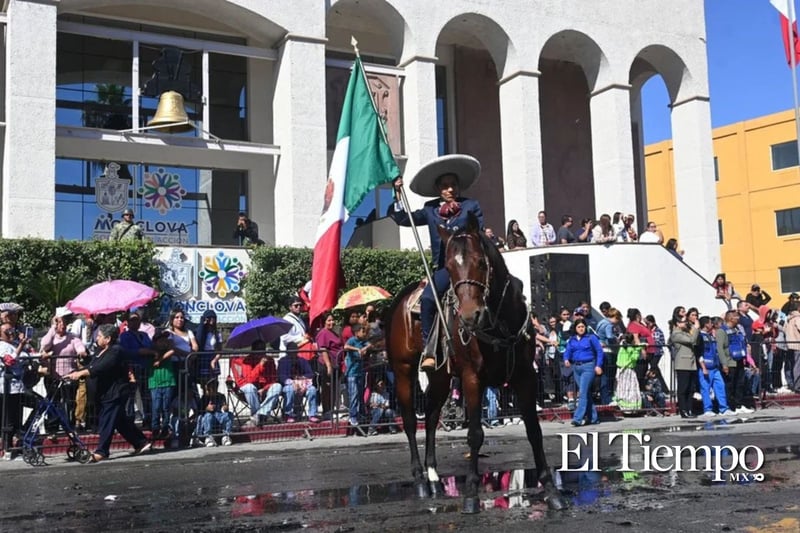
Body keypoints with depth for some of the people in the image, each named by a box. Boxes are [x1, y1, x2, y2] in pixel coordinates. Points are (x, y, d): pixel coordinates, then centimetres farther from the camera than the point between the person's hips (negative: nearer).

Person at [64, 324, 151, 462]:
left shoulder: (115, 352, -16)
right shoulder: (101, 351, 16)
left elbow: (100, 368, -28)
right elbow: (92, 367, 8)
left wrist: (80, 373, -36)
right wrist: (75, 373, -7)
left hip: (115, 393, -10)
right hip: (106, 393, 10)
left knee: (106, 422, -8)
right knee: (122, 422, 14)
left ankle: (101, 452, -4)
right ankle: (142, 443, 22)